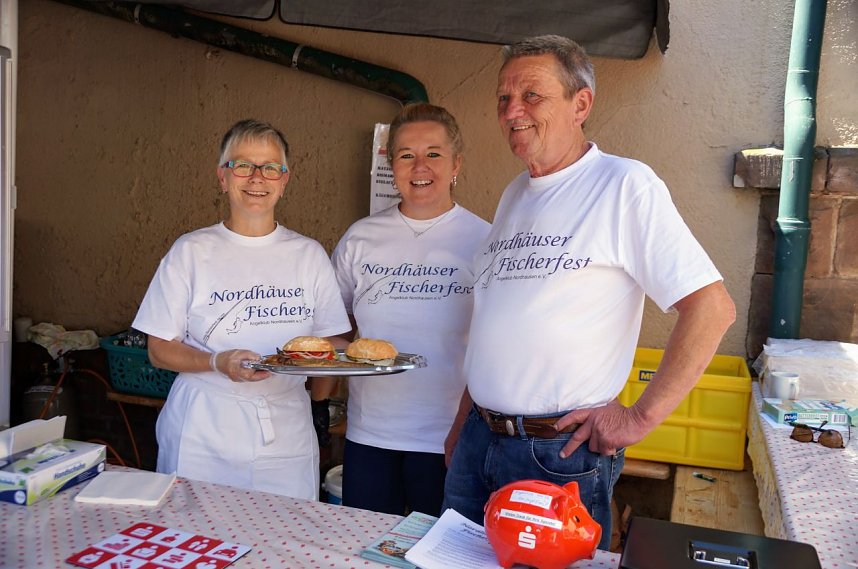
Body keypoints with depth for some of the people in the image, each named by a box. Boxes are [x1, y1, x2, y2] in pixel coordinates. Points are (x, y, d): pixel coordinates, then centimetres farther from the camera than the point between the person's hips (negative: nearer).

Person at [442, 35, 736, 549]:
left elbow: (712, 307, -16)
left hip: (562, 453, -7)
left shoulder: (624, 185, -12)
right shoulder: (515, 194, 11)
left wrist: (642, 416, -15)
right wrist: (465, 423, 14)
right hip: (479, 439, 7)